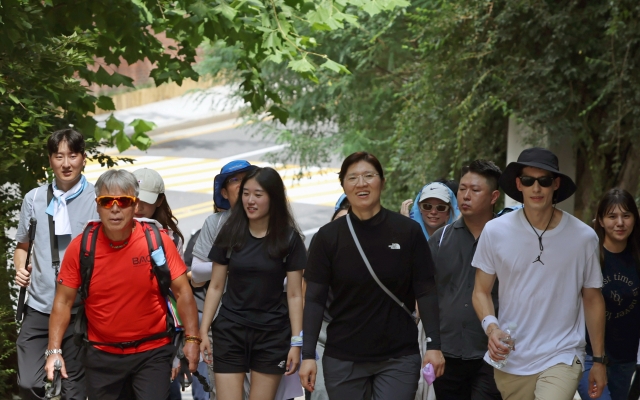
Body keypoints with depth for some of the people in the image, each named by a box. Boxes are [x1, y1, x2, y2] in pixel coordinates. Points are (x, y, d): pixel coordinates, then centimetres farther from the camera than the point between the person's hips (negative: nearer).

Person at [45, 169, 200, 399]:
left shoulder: (157, 241, -9)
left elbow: (182, 292, -5)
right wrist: (54, 350, -11)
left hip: (152, 352, -1)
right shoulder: (81, 246, -6)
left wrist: (192, 339, -12)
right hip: (101, 354, 2)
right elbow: (64, 301, -2)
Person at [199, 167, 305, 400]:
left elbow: (294, 295, -2)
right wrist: (203, 332, 1)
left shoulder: (289, 238, -3)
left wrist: (296, 342, -6)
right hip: (230, 331, 1)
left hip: (272, 335, -1)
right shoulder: (230, 234, 2)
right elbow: (215, 287, 6)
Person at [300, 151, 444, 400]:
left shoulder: (408, 232, -2)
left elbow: (426, 292, 0)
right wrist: (308, 355, -8)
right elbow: (314, 299, -1)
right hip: (342, 359, 1)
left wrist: (434, 345, -8)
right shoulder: (328, 237, -1)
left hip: (399, 358, -1)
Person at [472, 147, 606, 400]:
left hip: (562, 358, -2)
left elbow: (592, 299, 6)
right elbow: (481, 291, 4)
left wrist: (598, 360, 9)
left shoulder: (583, 237, -4)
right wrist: (491, 327, -16)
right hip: (510, 361, 2)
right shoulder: (495, 232, -4)